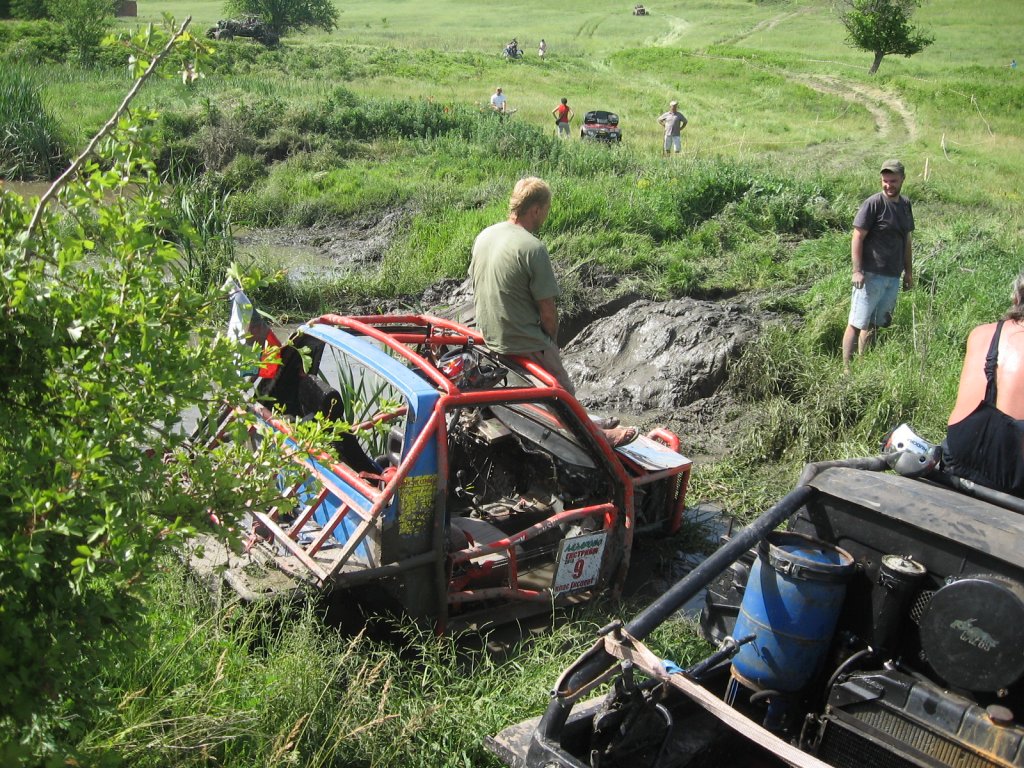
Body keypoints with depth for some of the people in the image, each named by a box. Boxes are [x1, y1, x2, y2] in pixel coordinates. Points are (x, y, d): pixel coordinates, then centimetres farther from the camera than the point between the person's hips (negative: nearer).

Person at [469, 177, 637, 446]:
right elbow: (547, 311, -19)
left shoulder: (484, 236, 1)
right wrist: (550, 344, 1)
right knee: (565, 394, 14)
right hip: (522, 343, -8)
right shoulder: (532, 248, -23)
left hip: (488, 335, 8)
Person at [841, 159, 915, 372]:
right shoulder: (873, 203, -10)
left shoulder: (905, 205, 12)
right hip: (871, 275, -7)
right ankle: (846, 368, -2)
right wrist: (857, 270, -18)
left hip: (893, 277, 7)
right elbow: (857, 238, -12)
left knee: (874, 324, 12)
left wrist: (909, 272, 20)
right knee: (857, 323, -5)